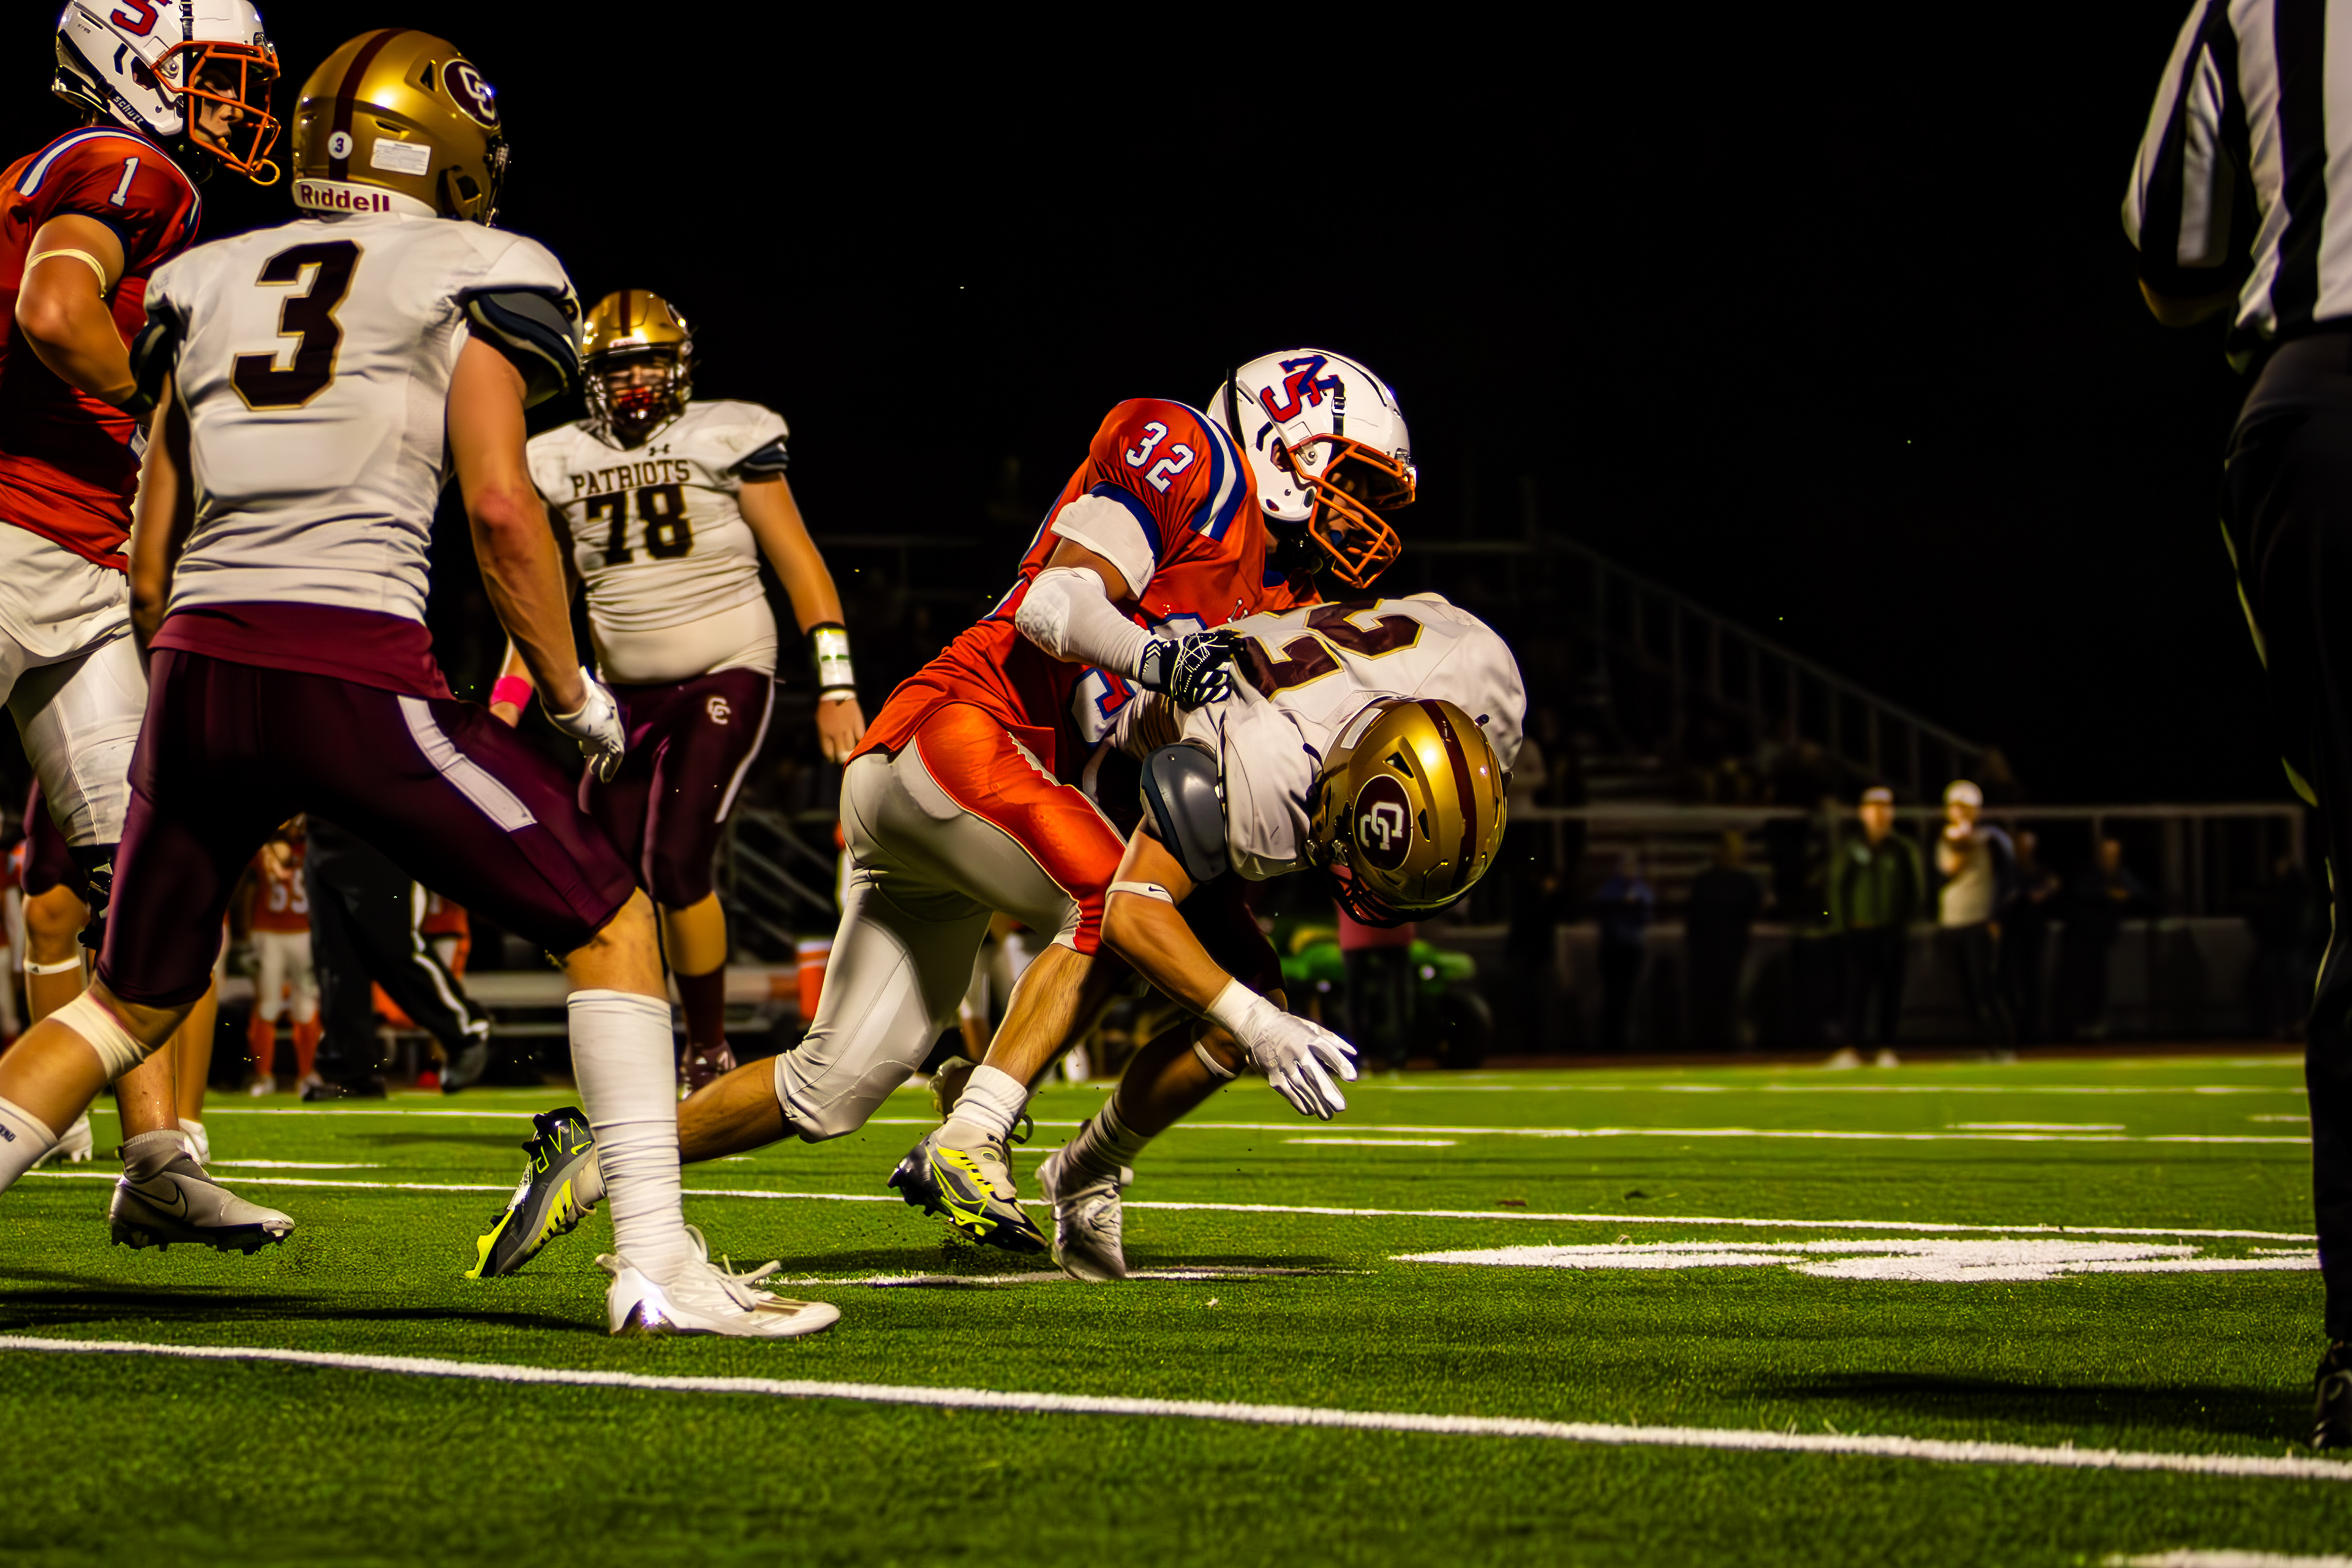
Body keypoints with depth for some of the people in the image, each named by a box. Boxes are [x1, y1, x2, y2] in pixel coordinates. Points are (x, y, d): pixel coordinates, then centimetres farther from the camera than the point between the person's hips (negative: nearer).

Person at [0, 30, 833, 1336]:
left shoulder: (207, 283, 21)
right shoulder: (474, 276, 6)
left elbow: (152, 550, 19)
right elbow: (497, 502, -5)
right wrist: (570, 691, 7)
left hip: (198, 669, 5)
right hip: (358, 674, -5)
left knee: (135, 1000, 23)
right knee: (610, 926, 9)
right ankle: (655, 1267, 0)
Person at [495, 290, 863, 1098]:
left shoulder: (727, 439, -4)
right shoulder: (563, 462, 8)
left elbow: (798, 564, -4)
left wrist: (836, 688, -9)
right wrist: (508, 699, 7)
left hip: (726, 676, -5)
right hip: (628, 692, 5)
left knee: (678, 864, -18)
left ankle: (710, 1053, -3)